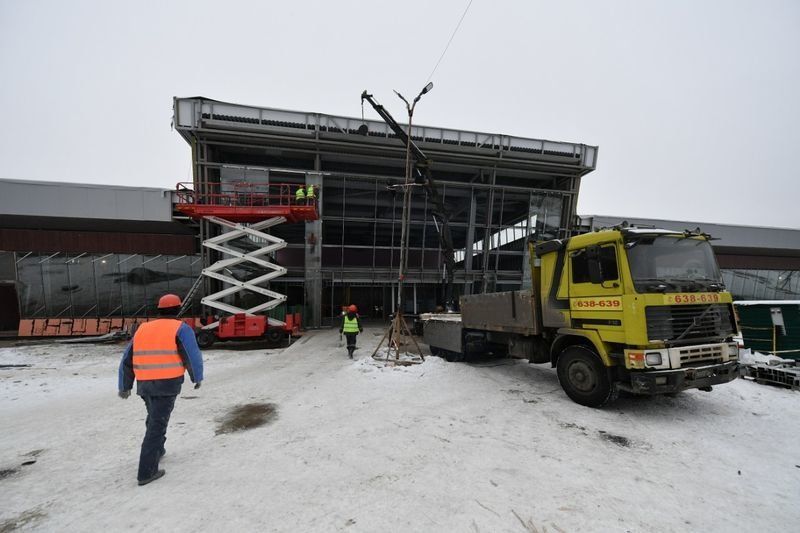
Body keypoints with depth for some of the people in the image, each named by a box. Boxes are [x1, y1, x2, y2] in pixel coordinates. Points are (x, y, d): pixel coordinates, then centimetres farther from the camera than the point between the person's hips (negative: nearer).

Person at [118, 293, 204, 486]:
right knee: (157, 425, 0)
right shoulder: (181, 328, -6)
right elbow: (193, 357, -12)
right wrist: (197, 377, 4)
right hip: (167, 385, -6)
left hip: (145, 385, 6)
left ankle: (157, 451, 42)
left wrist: (124, 386, 26)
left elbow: (127, 361, 15)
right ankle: (146, 472, 2)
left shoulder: (143, 329, 12)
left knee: (154, 417, 27)